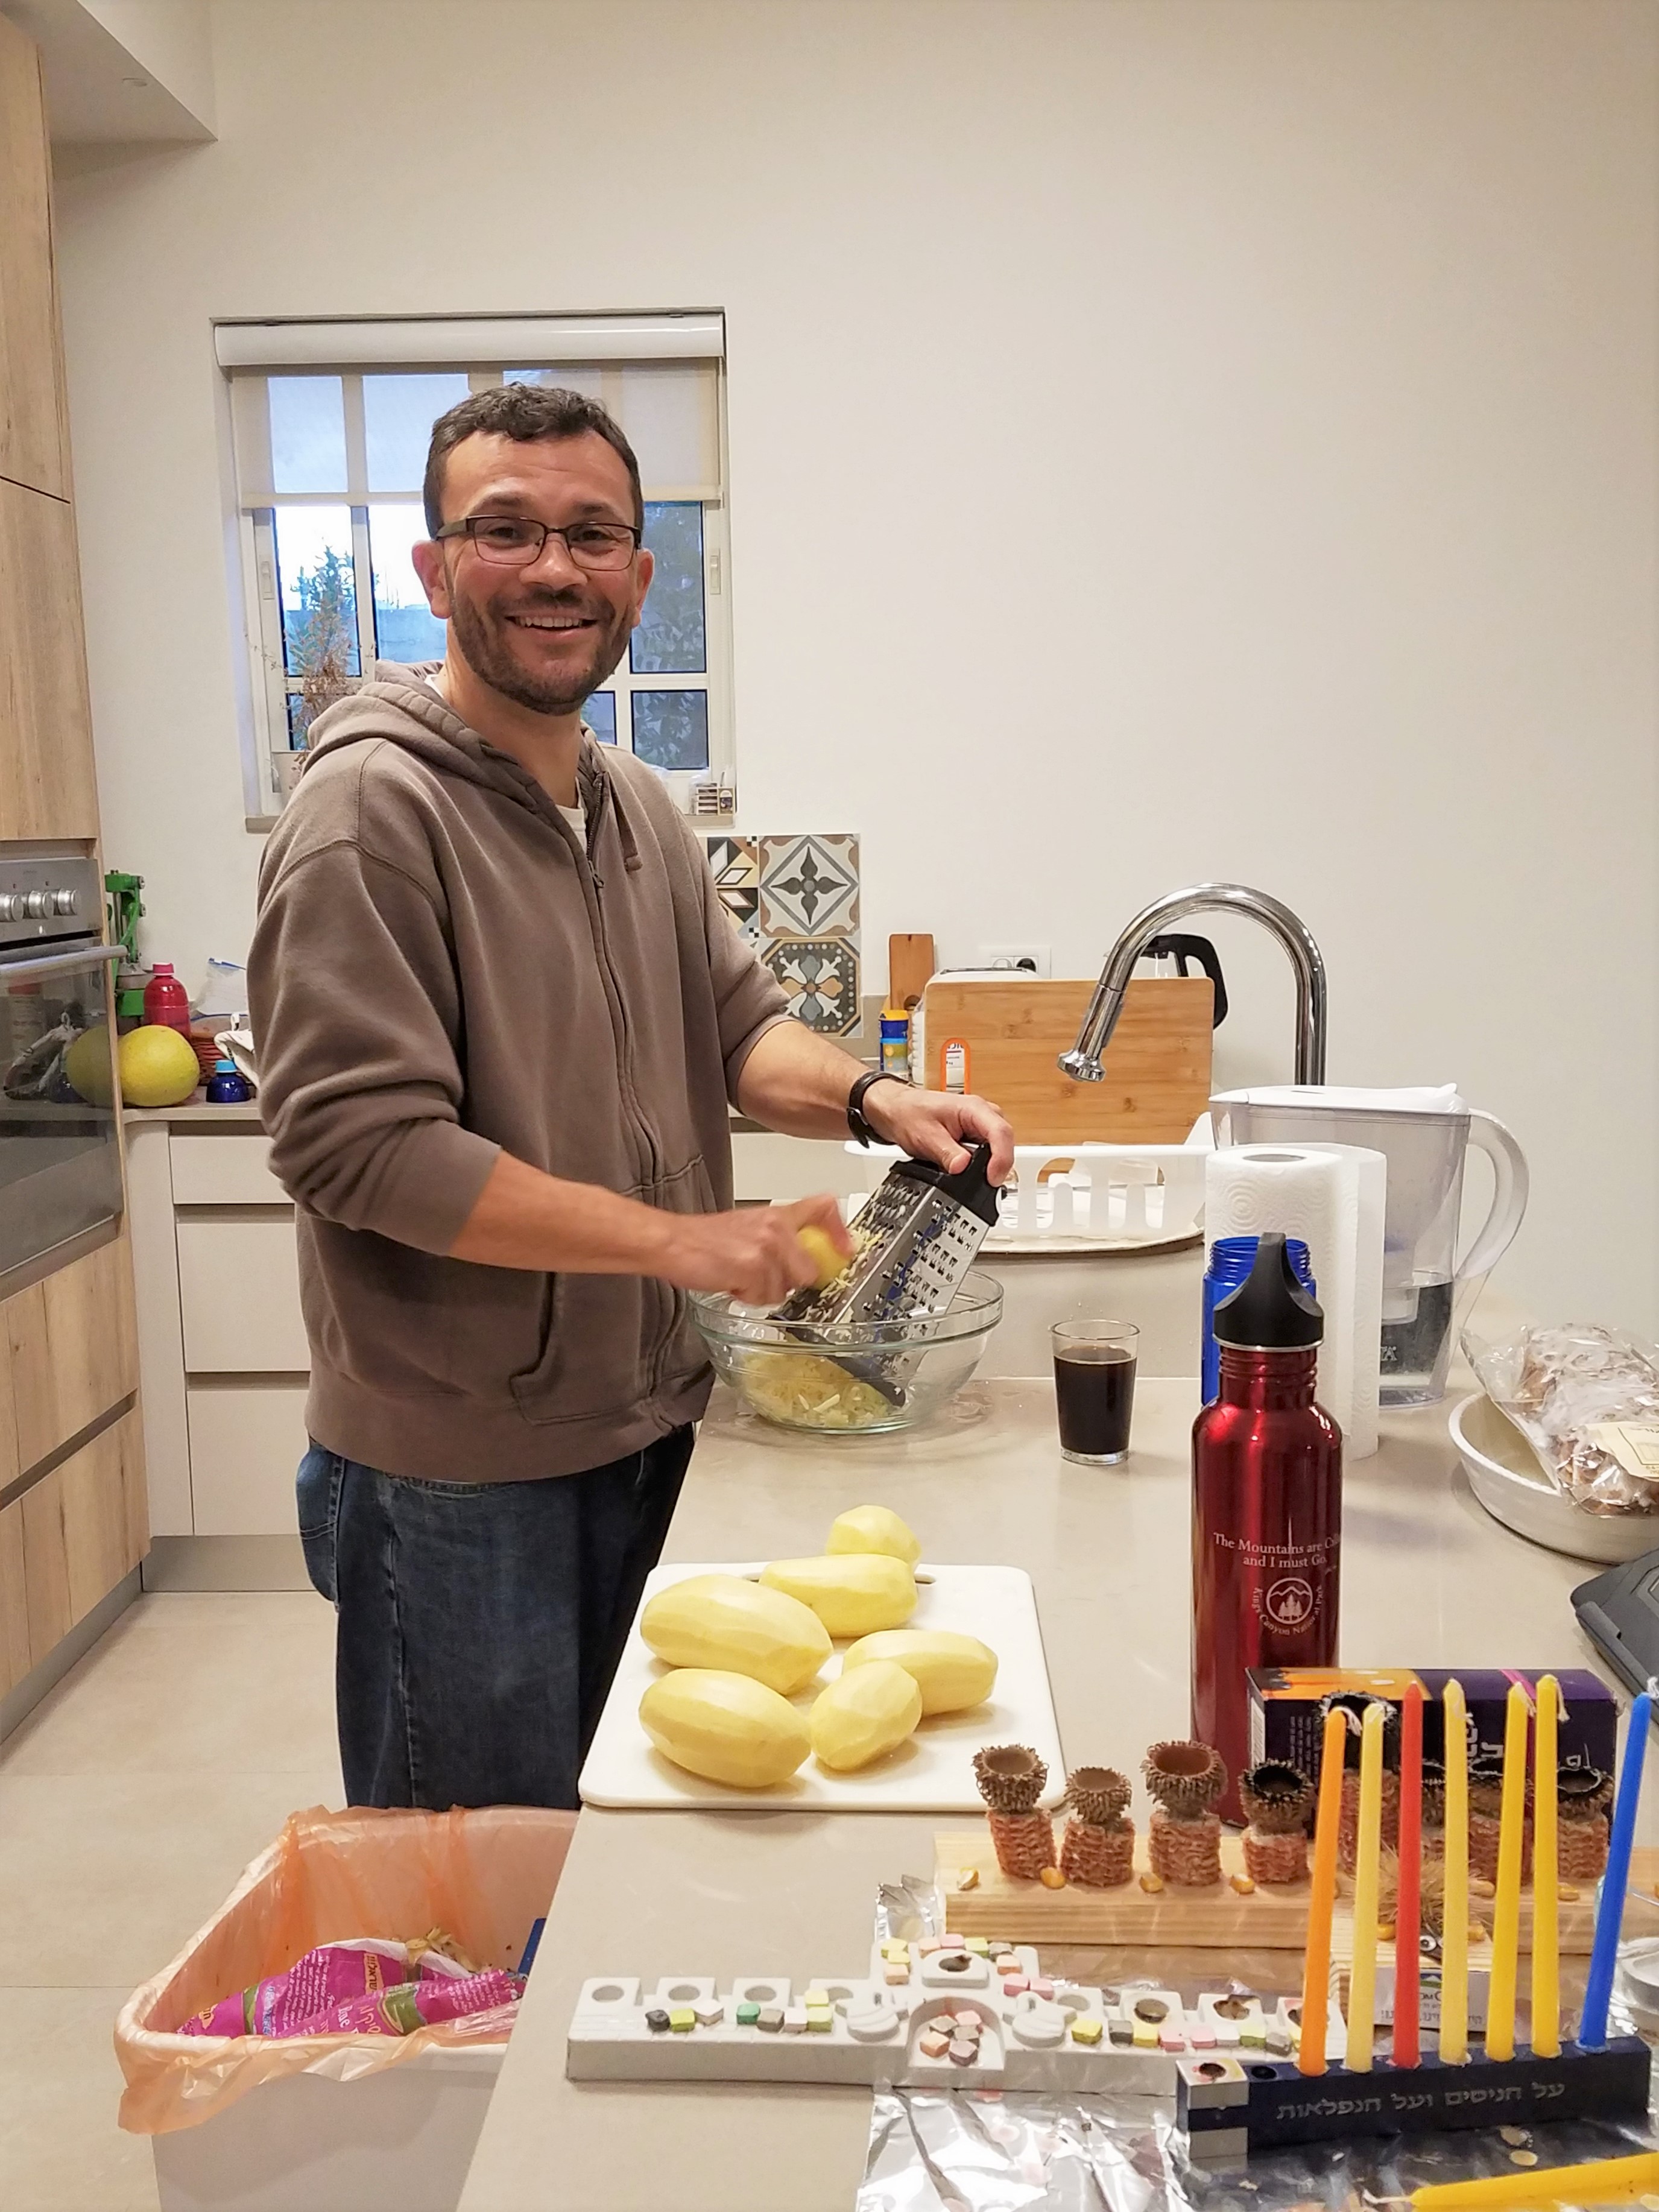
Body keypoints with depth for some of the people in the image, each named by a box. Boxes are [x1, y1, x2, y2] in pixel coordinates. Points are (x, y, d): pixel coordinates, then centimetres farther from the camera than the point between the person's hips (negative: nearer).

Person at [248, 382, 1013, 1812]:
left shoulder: (641, 806, 9)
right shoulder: (375, 804, -18)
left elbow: (737, 1020, 12)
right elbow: (358, 1144, -24)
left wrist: (871, 1099, -10)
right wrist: (679, 1238, -23)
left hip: (644, 1429, 8)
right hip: (458, 1473, -7)